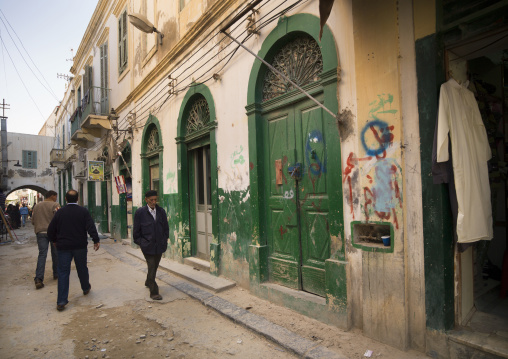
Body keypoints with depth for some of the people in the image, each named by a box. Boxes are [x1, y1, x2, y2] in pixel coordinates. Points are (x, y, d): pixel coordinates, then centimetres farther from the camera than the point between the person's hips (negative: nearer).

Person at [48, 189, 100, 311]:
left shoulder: (60, 212, -1)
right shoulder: (83, 211, -6)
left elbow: (51, 229, 4)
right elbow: (91, 227, -12)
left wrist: (54, 241, 20)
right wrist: (96, 240, -6)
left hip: (63, 246, 1)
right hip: (80, 246, 0)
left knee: (63, 272, 3)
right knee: (82, 268, 17)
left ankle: (61, 301, 1)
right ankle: (86, 288, 37)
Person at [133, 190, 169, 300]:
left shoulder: (161, 211, 4)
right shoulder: (140, 212, -6)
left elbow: (166, 227, 12)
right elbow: (136, 231, 0)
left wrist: (165, 240, 8)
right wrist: (140, 243, 0)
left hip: (159, 245, 4)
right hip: (147, 246, -4)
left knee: (155, 266, 18)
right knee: (151, 267, -4)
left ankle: (149, 282, 43)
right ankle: (154, 292, 5)